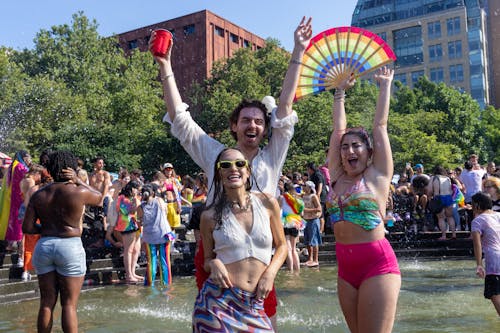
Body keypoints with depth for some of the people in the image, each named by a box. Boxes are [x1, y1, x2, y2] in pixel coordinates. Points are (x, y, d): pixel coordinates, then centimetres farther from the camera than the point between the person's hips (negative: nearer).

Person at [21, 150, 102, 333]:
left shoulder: (38, 195, 4)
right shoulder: (78, 192, -8)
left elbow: (27, 228, 1)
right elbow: (99, 197, 13)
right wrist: (78, 181, 6)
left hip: (43, 246, 4)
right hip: (70, 247, -4)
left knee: (46, 303, 12)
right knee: (69, 304, 2)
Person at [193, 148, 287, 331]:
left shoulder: (267, 202, 2)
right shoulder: (210, 215, -1)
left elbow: (281, 245, 12)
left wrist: (270, 272, -4)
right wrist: (214, 264, -11)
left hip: (255, 304, 2)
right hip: (217, 301, -1)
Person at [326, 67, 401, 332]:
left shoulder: (377, 176, -1)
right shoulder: (337, 177, 10)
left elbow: (380, 124, 2)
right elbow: (338, 129, 14)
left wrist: (385, 85, 10)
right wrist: (341, 91, 22)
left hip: (378, 265, -5)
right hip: (345, 267, 5)